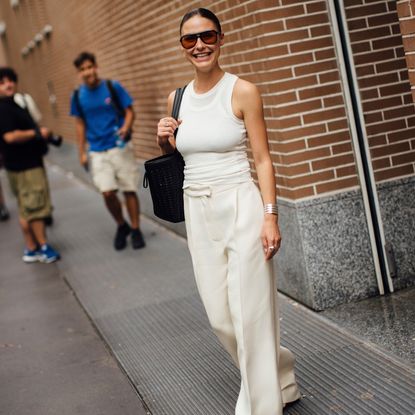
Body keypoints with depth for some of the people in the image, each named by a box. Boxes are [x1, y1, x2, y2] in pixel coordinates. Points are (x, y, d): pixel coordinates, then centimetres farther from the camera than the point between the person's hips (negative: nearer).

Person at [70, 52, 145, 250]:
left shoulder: (113, 87, -5)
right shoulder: (77, 96, 2)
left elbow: (129, 111, -1)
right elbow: (80, 124, 11)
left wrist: (126, 127, -22)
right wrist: (82, 152, 8)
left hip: (120, 147, -1)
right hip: (97, 152, 1)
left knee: (129, 190, 2)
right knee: (108, 192, -8)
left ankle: (135, 230, 18)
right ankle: (121, 226, 17)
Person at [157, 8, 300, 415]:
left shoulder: (243, 92, -6)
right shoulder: (177, 98, 8)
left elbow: (263, 159, -7)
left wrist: (270, 216, -15)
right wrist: (164, 139, -1)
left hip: (240, 206, -5)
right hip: (198, 213, 5)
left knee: (250, 313, -2)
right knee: (220, 316, 11)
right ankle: (279, 377, 36)